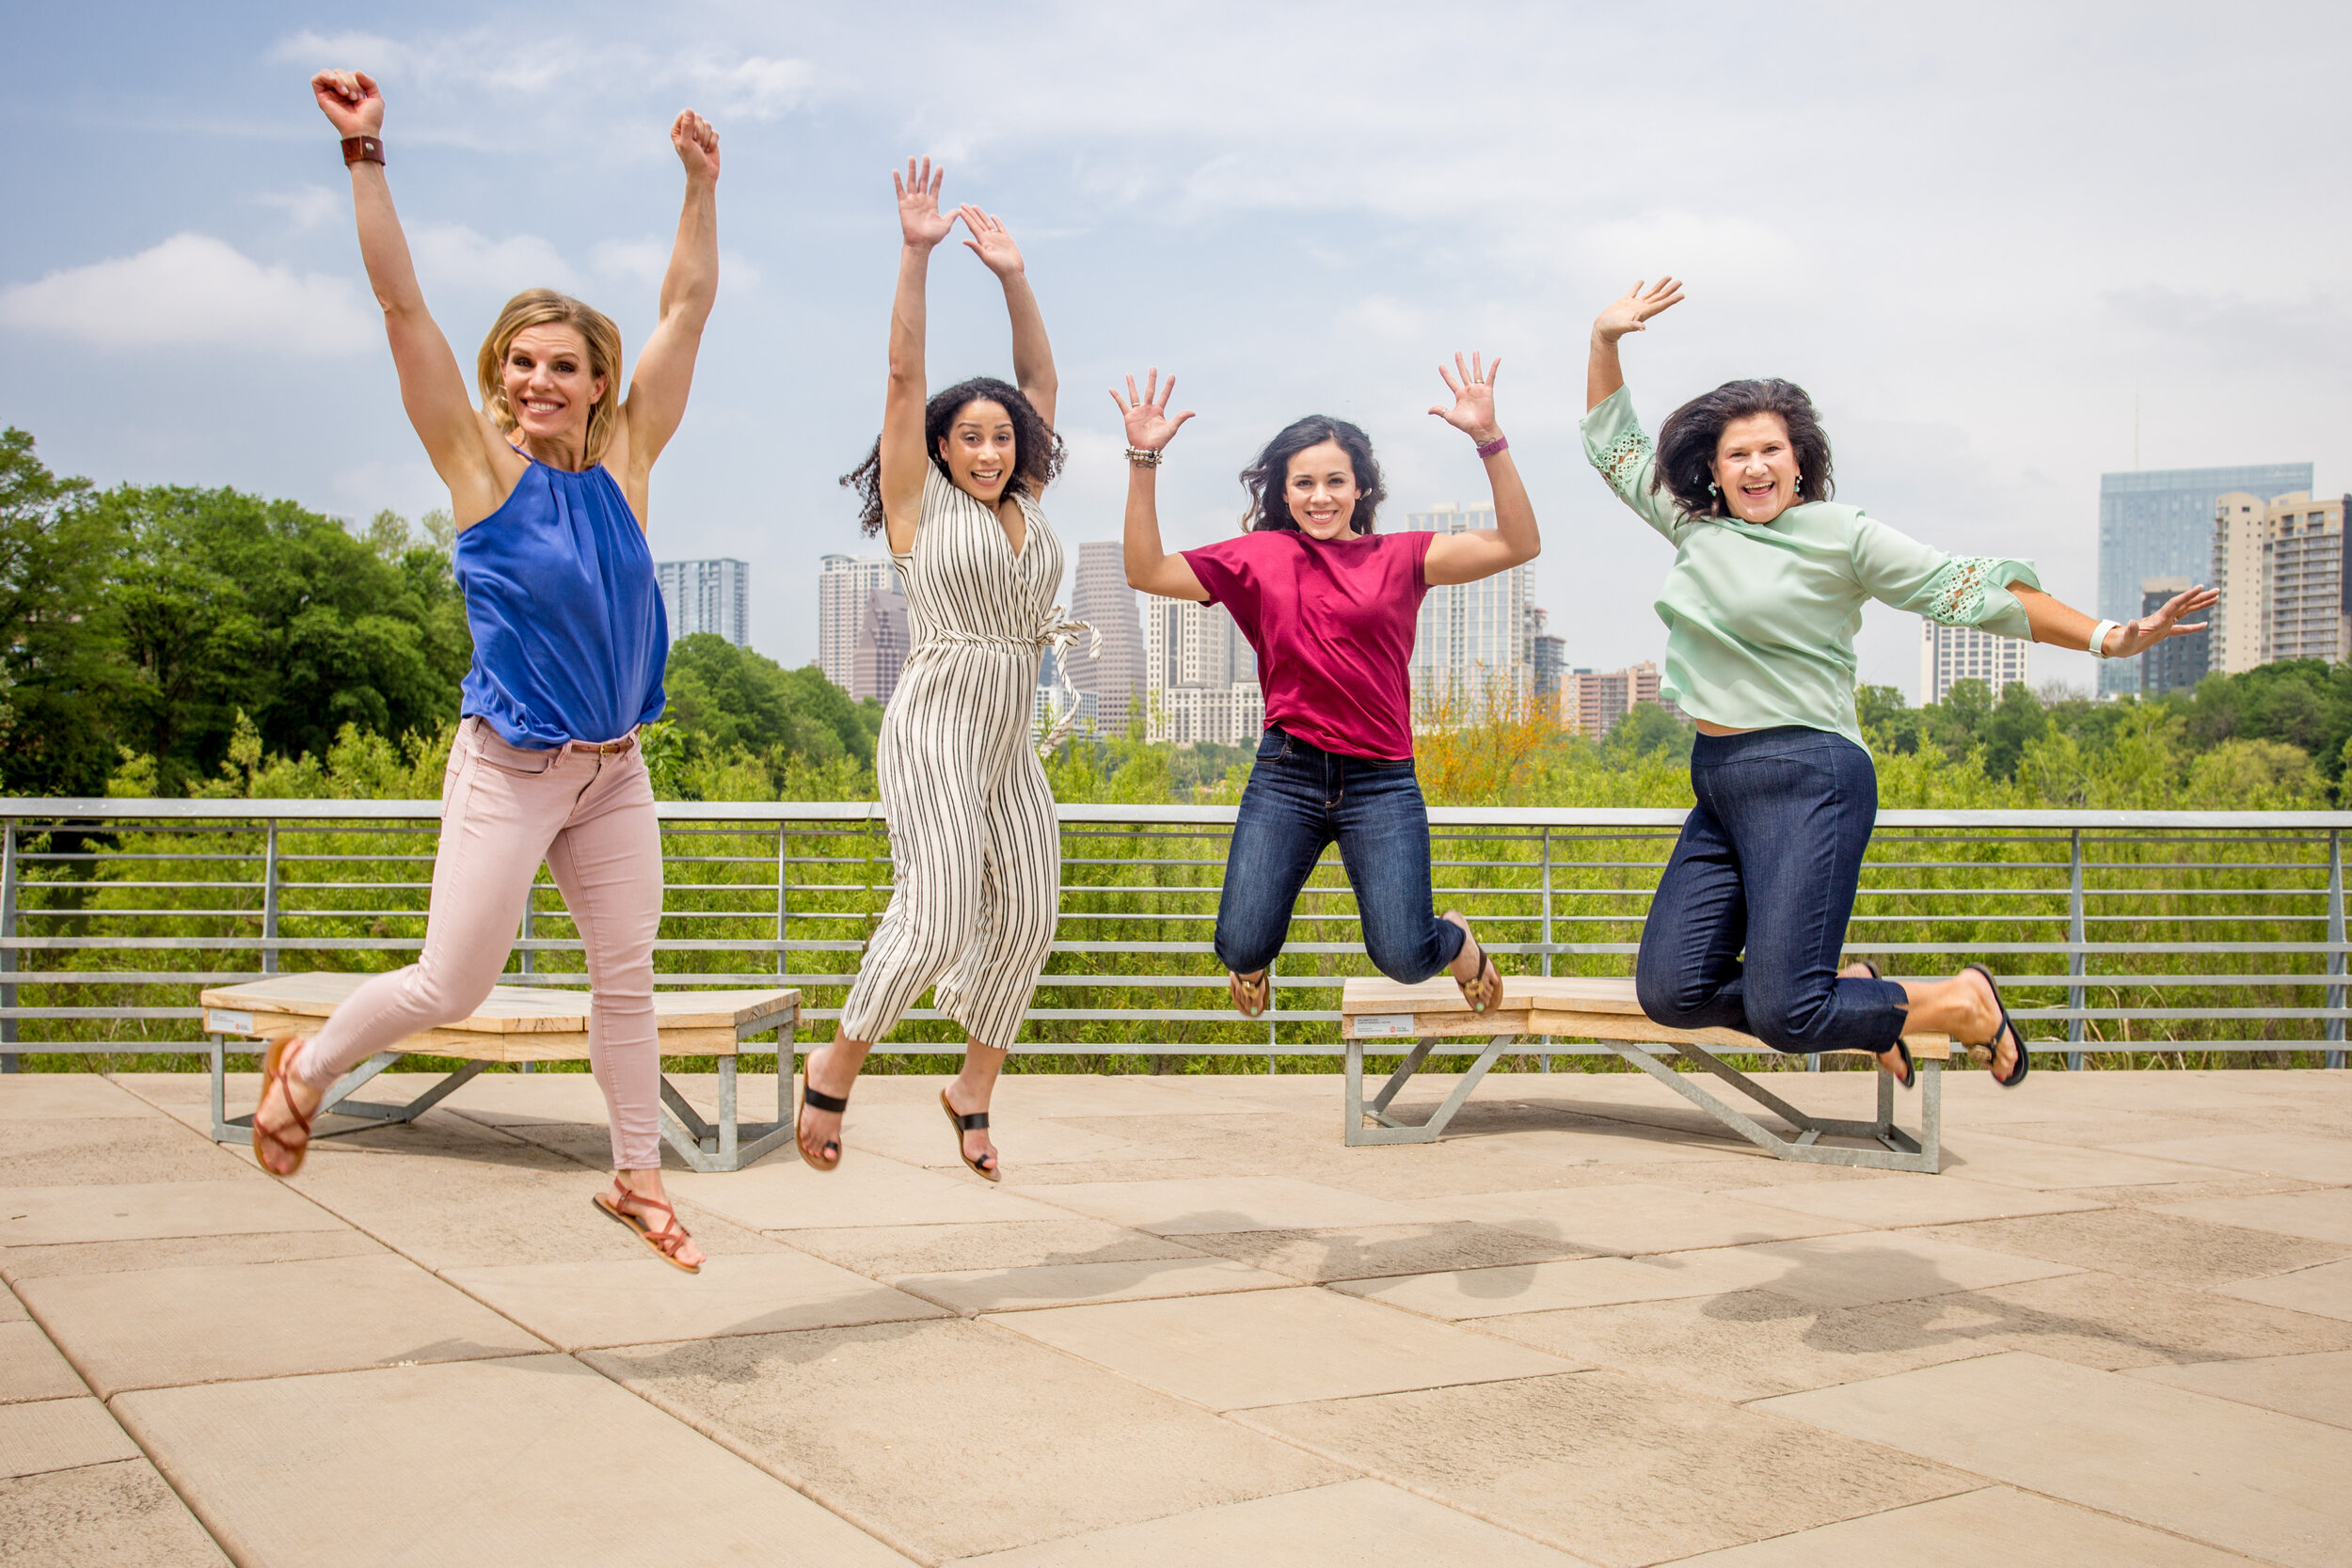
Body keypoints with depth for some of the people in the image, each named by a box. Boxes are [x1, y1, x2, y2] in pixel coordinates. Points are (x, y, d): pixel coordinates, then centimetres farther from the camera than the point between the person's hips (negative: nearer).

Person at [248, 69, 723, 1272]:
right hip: (510, 769, -4)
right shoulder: (482, 468, -6)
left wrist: (700, 183, 3)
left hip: (616, 772, 4)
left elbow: (687, 309, 4)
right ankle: (307, 1067, 29)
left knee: (627, 980, 9)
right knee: (452, 986, 1)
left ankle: (638, 1180, 24)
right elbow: (402, 305, -12)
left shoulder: (625, 463, 2)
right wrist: (364, 155, -16)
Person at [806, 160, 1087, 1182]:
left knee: (1028, 916, 2)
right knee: (938, 920, -16)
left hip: (1011, 743, 7)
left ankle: (973, 1090, 17)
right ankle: (835, 1069, 3)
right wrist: (916, 254, -11)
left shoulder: (1022, 503, 14)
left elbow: (1039, 379, 16)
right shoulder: (919, 503, 1)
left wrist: (1014, 275, 9)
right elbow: (904, 374, -7)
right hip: (935, 729, -7)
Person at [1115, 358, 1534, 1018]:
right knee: (1242, 951, -6)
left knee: (1403, 957, -8)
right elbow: (1147, 571, 2)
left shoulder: (1400, 558, 4)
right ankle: (1256, 954, 35)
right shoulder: (1258, 558, 7)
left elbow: (1518, 545, -5)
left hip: (1382, 783, -1)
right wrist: (1145, 460, -6)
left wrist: (1489, 440, -15)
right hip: (1286, 772, 1)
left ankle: (1456, 940, 31)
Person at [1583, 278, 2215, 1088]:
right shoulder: (1697, 527, 12)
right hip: (1718, 786, 6)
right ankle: (1849, 991, 17)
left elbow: (1964, 588, -4)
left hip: (1809, 783, -6)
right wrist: (1605, 340, 15)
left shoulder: (1840, 535, -2)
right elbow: (1613, 444, 24)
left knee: (1783, 1014, -15)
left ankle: (1961, 1003, 12)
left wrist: (2106, 637, -9)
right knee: (1669, 991, -5)